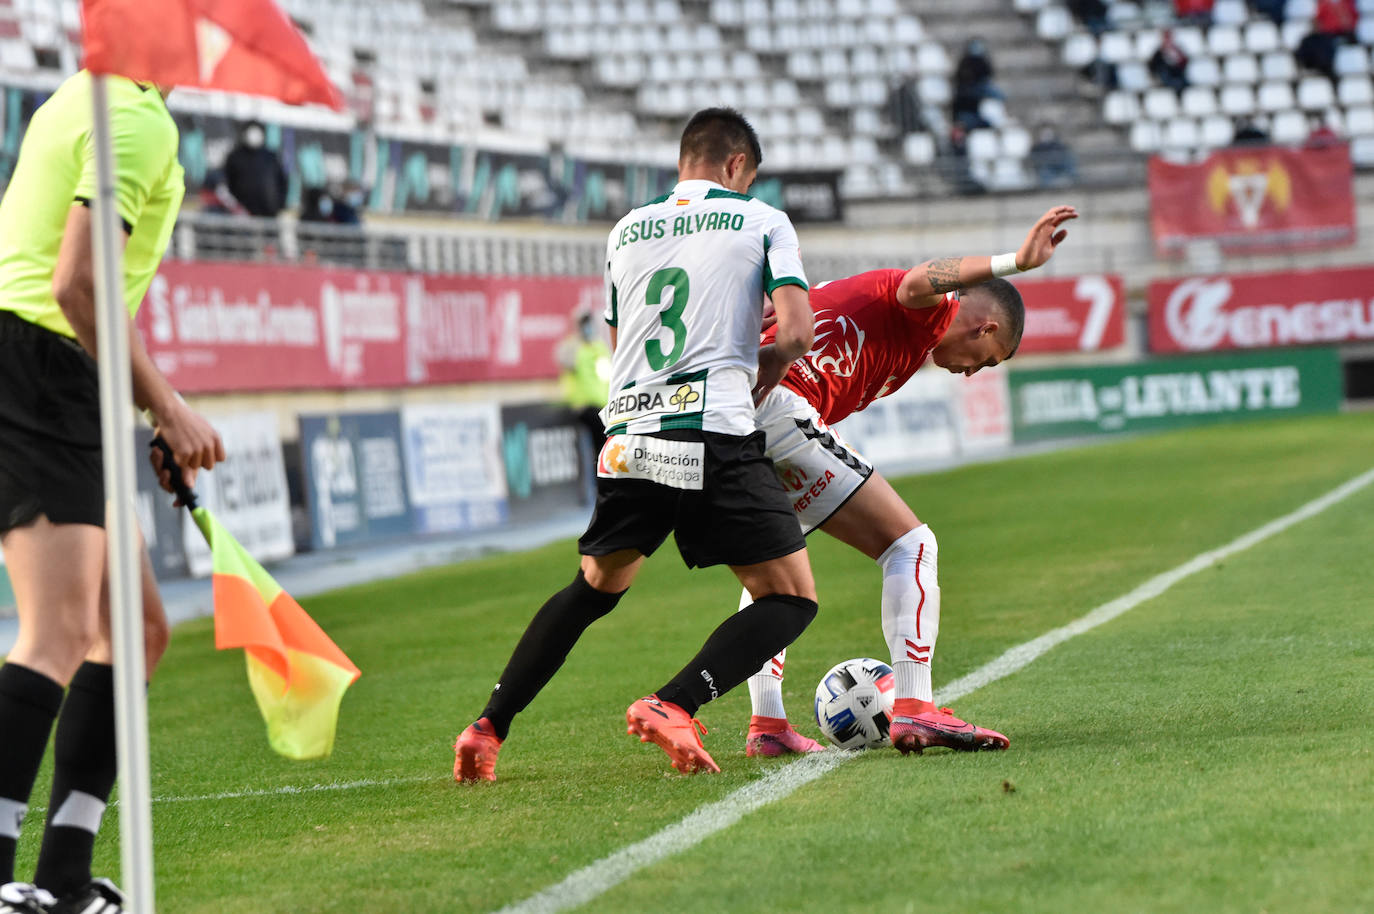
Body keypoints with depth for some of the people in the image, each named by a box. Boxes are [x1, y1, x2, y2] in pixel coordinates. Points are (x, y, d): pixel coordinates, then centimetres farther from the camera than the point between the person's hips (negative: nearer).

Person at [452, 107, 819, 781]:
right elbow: (796, 332, -4)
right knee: (792, 598, 4)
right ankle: (673, 705, -16)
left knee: (593, 589, 25)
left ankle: (489, 726, 16)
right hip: (716, 438, -5)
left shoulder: (626, 231, 20)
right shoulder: (761, 221, 7)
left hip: (628, 439, 5)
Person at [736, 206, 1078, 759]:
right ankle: (914, 711, -11)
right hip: (780, 409, -9)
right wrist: (1015, 263, -32)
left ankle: (766, 724, 21)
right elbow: (919, 283, -22)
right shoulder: (934, 313, 3)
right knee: (910, 544, -1)